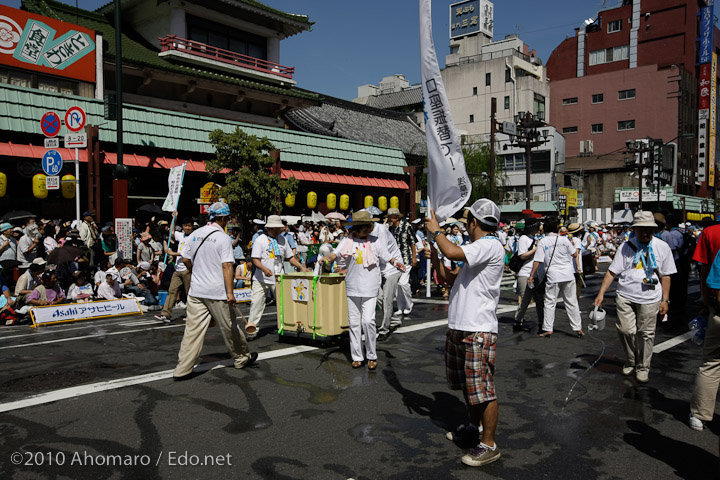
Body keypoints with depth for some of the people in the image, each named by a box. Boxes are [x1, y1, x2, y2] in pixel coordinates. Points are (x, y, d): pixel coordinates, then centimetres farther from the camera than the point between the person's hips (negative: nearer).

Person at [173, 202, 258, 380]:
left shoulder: (195, 234, 5)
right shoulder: (223, 238, -11)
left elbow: (185, 259, 11)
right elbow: (227, 266, -17)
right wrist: (230, 292, -19)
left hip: (195, 291, 5)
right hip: (217, 292, -5)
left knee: (193, 329, 5)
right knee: (229, 327, 10)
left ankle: (183, 369, 4)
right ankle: (242, 358, 28)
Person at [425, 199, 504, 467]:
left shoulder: (490, 245, -14)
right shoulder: (479, 249, 19)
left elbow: (452, 252, -28)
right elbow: (451, 279, 23)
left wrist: (436, 231, -11)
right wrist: (434, 257, 19)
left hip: (479, 331, -11)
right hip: (459, 327, 11)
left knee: (482, 388, -3)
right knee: (467, 384, 22)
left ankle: (489, 445, 8)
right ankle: (475, 427, 40)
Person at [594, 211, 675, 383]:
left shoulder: (662, 247, 3)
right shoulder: (626, 246, 2)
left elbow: (665, 276, 7)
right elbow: (612, 272, 1)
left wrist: (665, 300, 5)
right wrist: (601, 293, -5)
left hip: (649, 298, 0)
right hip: (625, 296, 0)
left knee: (646, 334, 5)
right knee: (625, 330, -3)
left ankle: (643, 367, 22)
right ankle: (631, 361, 23)